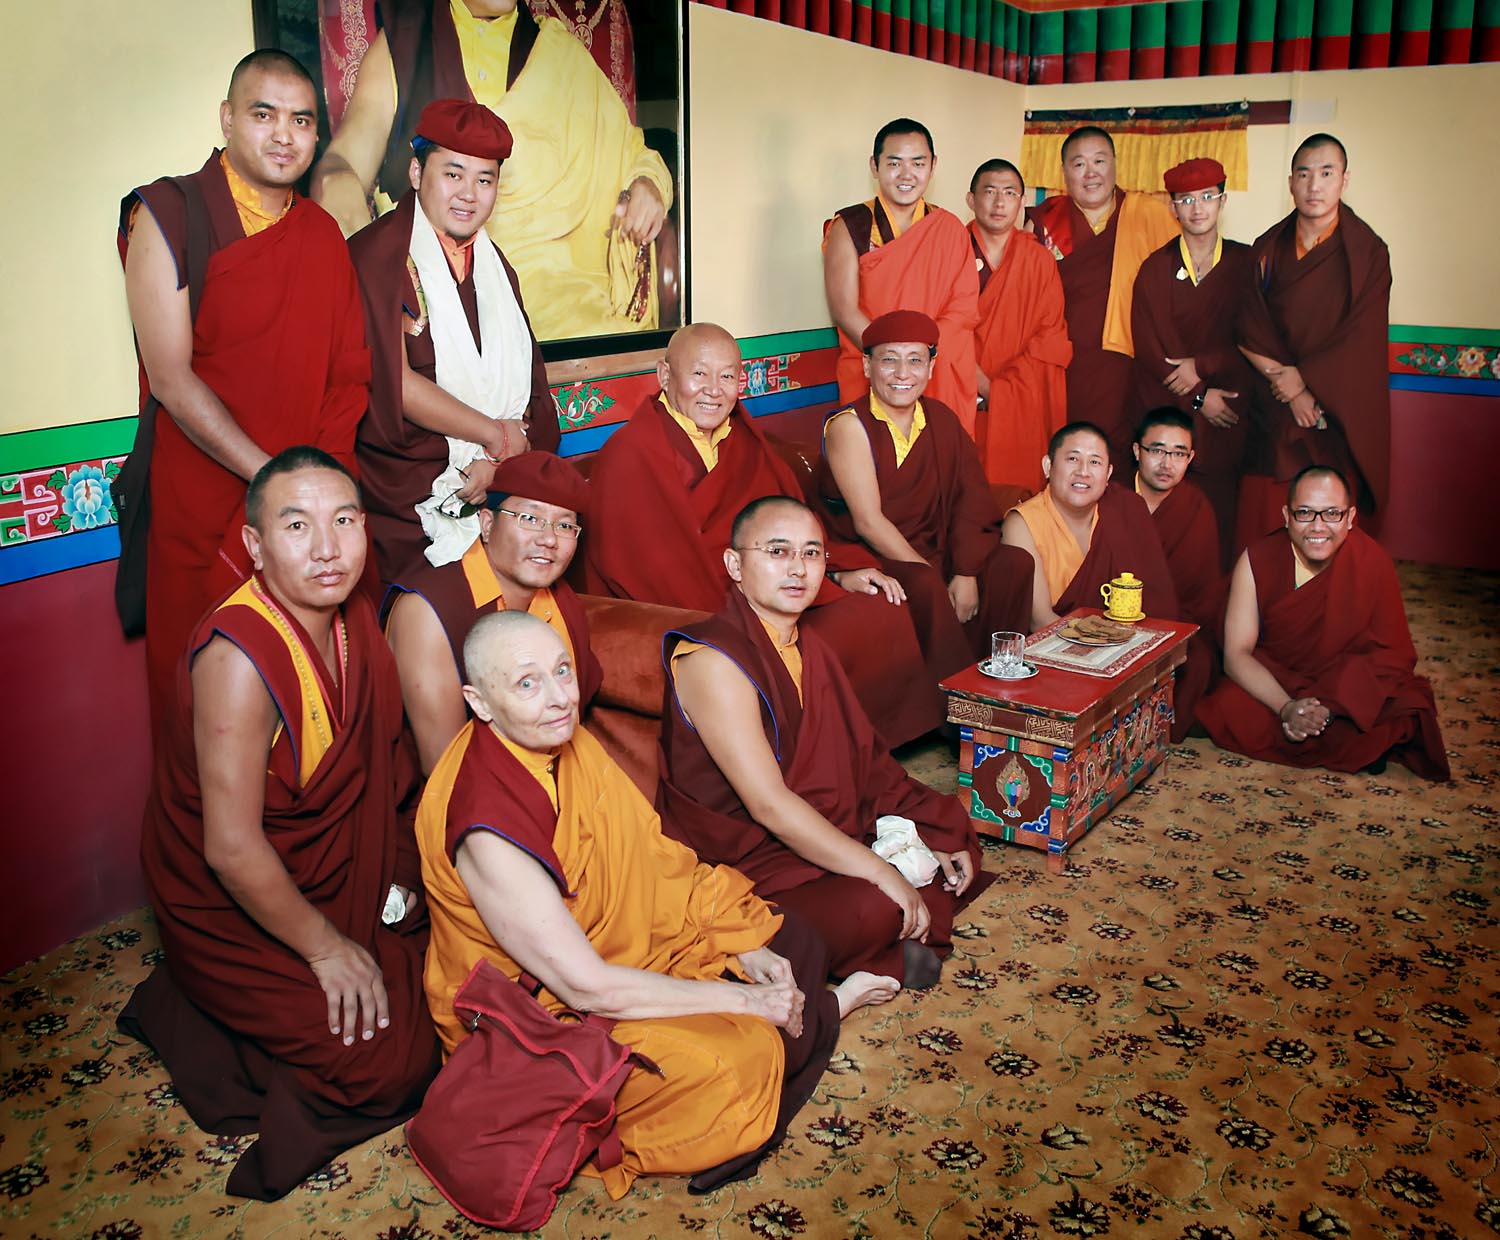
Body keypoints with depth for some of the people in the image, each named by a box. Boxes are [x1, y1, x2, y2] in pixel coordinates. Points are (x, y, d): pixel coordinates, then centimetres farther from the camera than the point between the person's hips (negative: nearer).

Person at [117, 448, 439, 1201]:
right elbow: (232, 849, -29)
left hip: (332, 870, 8)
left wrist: (396, 871, 3)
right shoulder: (239, 659, -31)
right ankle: (190, 1016, 8)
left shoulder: (350, 616, -6)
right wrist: (326, 948, -18)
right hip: (233, 908, -8)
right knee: (390, 1058, -9)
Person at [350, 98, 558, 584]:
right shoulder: (376, 256, -7)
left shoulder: (495, 265, 15)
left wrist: (497, 461, -8)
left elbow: (528, 381, 10)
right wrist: (495, 436, -9)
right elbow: (393, 383, -16)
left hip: (499, 487, 6)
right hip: (407, 500, -5)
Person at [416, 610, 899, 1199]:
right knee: (732, 1065, -24)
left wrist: (743, 949, -5)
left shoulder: (565, 738, -6)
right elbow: (585, 985, -28)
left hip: (628, 939, 9)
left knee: (791, 943, 8)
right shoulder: (487, 829, -31)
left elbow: (650, 857, 4)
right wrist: (745, 1001, -21)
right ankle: (828, 1011, 4)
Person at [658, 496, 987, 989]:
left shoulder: (806, 646, 9)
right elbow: (769, 804, -27)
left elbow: (863, 759, 9)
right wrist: (880, 872, -25)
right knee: (871, 909, -30)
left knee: (952, 827, 7)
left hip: (825, 827, 10)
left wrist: (925, 843, -1)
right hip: (742, 860, -9)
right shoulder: (712, 659, -21)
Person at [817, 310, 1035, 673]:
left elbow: (971, 500, 2)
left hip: (934, 552, 6)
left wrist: (966, 574, -13)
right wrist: (933, 576, -19)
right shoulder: (849, 425, -8)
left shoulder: (941, 419, 9)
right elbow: (868, 521, -16)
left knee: (1015, 564, -14)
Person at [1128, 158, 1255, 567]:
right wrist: (1199, 396, -7)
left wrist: (1200, 366, -9)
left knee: (1220, 514, -3)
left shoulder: (1245, 263, 7)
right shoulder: (1155, 268, 4)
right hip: (1163, 409, -1)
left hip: (1225, 415, 1)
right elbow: (1150, 347, -1)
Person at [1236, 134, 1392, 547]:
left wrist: (1297, 375, -12)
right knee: (1262, 522, 0)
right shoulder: (1267, 248, 4)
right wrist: (1290, 388, -12)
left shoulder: (1367, 253, -3)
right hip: (1272, 412, 2)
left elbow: (1361, 343, -8)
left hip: (1338, 411, -2)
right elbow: (1249, 333, -2)